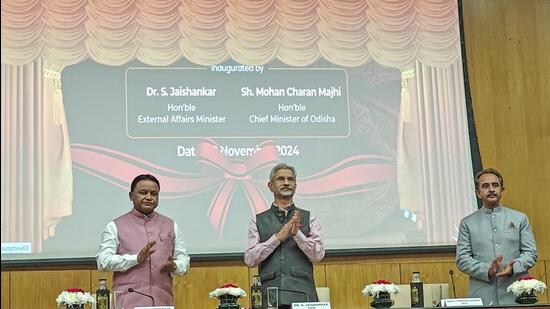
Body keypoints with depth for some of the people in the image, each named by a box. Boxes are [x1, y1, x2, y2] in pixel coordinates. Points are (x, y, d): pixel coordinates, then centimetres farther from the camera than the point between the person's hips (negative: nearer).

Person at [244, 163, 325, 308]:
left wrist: (296, 233, -13)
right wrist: (279, 236, -8)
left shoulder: (309, 219, 10)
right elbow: (250, 259, 0)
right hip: (270, 296, 0)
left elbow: (318, 255, 0)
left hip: (302, 295, 0)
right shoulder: (258, 221, 9)